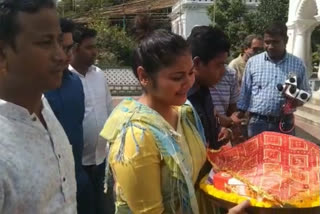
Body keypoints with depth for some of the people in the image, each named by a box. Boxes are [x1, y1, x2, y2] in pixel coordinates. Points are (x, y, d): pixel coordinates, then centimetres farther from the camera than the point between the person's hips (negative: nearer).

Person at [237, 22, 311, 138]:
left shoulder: (298, 64, 2)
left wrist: (298, 101, -12)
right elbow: (245, 92, 5)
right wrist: (238, 119, 2)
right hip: (257, 122, 0)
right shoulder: (253, 62, 0)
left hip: (285, 123, 1)